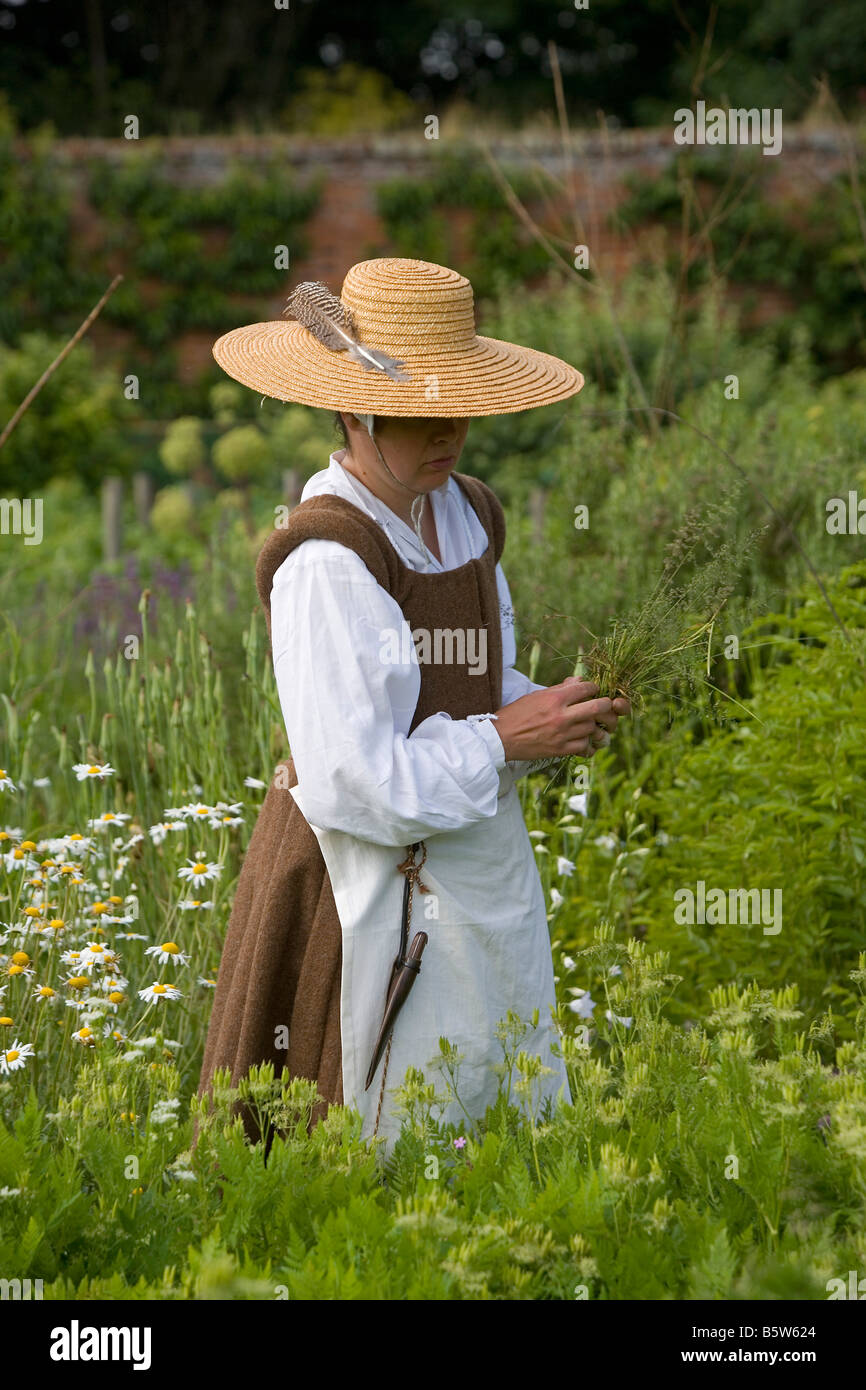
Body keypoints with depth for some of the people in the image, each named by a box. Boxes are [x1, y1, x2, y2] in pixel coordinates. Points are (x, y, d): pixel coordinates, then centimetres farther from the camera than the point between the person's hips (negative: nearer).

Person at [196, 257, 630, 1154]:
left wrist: (552, 716, -2)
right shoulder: (327, 560, -22)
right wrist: (504, 740, -16)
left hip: (481, 873, 8)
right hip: (377, 894, -8)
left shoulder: (463, 514, 5)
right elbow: (355, 785, -25)